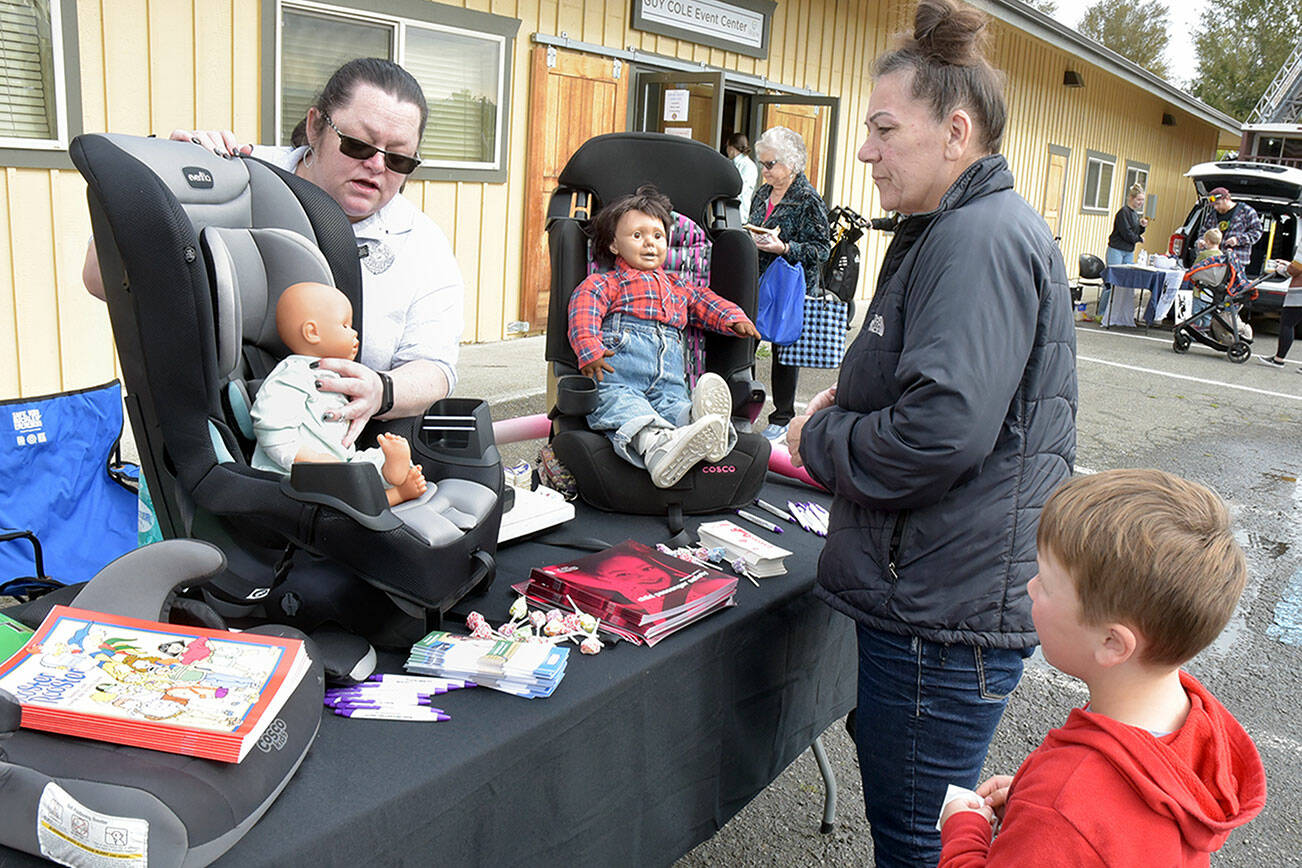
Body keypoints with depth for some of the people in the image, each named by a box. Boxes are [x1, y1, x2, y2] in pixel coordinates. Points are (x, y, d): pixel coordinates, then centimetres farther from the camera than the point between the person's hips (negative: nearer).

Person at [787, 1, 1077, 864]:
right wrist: (852, 403, 8)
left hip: (947, 608, -11)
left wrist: (819, 438, -12)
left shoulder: (983, 237, -19)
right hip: (940, 591, 11)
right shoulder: (957, 229, 15)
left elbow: (942, 431, -30)